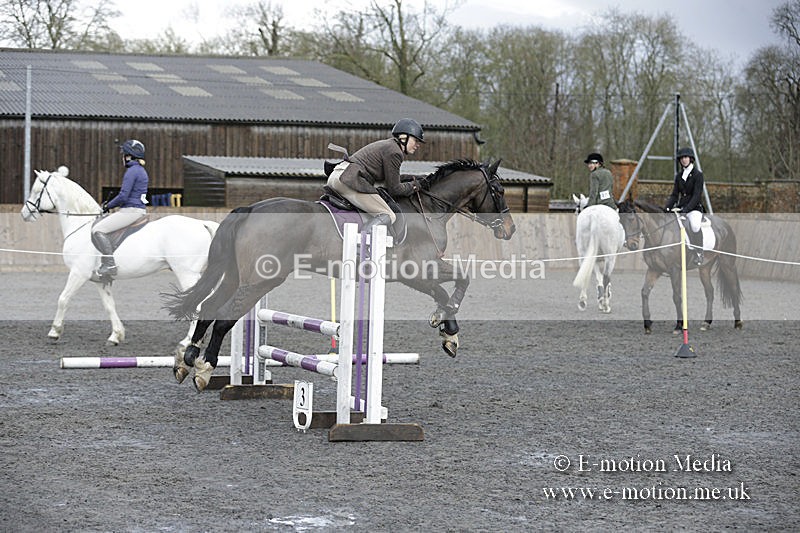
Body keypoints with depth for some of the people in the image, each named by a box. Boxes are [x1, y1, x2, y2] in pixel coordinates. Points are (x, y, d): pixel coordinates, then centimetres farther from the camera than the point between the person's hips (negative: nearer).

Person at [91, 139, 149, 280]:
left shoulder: (132, 171, -14)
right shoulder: (141, 171, 17)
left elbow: (123, 196, -19)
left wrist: (109, 206, -3)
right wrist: (110, 203, 18)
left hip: (131, 211, -11)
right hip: (139, 209, 11)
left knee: (98, 230, -19)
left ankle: (110, 264, -25)